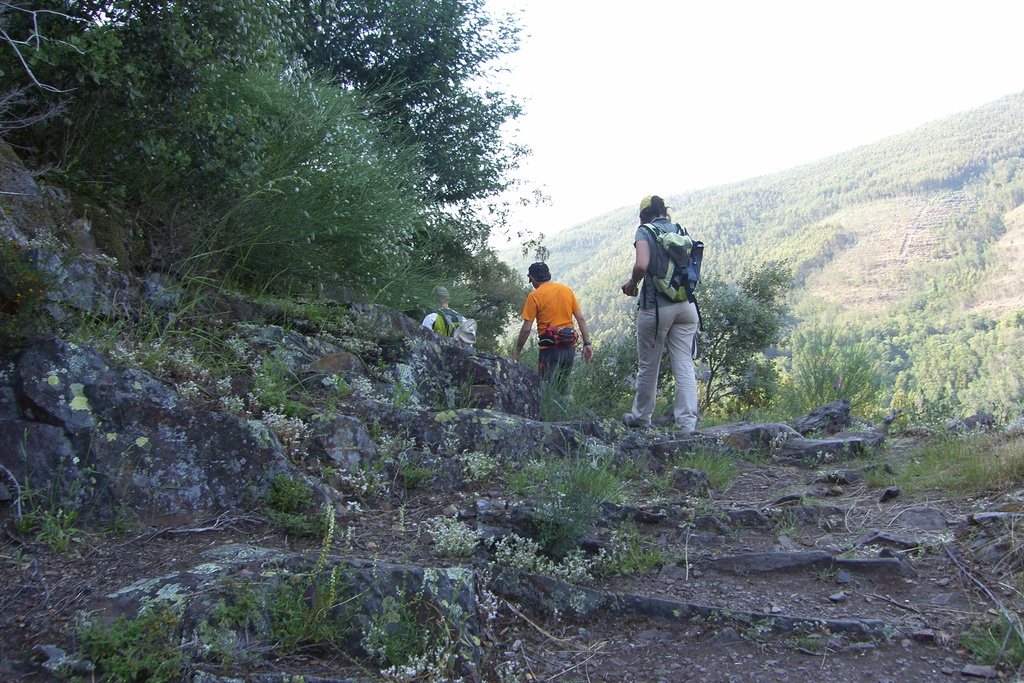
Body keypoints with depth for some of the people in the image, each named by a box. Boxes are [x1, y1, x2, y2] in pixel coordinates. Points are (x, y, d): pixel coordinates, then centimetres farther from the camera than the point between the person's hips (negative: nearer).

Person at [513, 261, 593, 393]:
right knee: (563, 386, 20)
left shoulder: (534, 296, -7)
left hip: (550, 349, -5)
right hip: (570, 347, 5)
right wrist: (587, 343, 10)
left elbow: (526, 328, -8)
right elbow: (581, 319, 6)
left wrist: (517, 353, 1)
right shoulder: (567, 290, 8)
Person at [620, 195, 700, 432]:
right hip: (686, 306, 4)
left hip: (656, 307, -4)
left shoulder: (645, 232, -4)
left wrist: (632, 283, -2)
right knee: (685, 365, 3)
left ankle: (641, 417, 27)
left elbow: (641, 265, -20)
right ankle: (687, 423, -2)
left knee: (648, 366, 11)